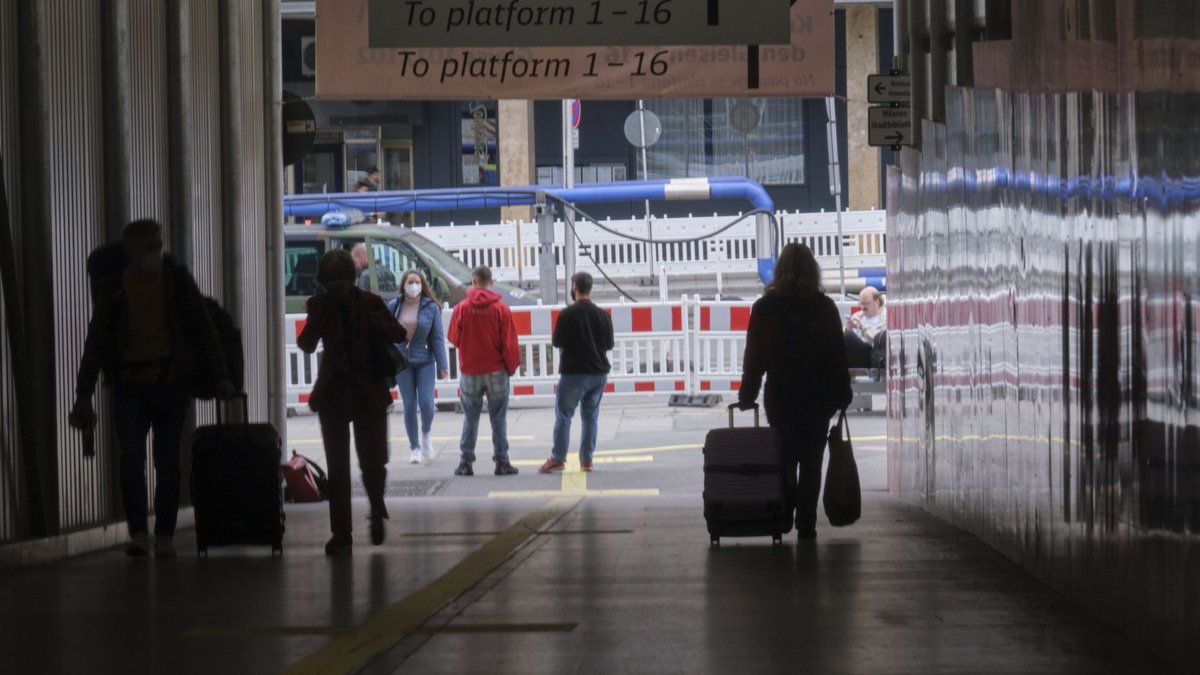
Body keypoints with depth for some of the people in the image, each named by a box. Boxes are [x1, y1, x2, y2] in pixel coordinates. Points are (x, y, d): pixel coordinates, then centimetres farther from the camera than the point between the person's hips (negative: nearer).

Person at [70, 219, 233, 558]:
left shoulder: (177, 279, 1)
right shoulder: (113, 286, 2)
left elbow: (203, 328, 5)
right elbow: (96, 340, 7)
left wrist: (219, 376, -3)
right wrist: (83, 394, 4)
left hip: (171, 383, 0)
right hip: (130, 384, 0)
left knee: (167, 462, 3)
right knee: (132, 459, -11)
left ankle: (165, 536, 11)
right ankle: (138, 533, -4)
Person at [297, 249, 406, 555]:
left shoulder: (370, 303, -2)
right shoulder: (319, 305, 0)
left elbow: (400, 334, 5)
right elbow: (306, 344, -7)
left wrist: (383, 326, -18)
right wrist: (320, 316, -25)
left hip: (368, 394, -1)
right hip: (333, 393, 1)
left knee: (373, 462, -2)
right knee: (337, 467, 0)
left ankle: (377, 512, 27)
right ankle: (341, 533, 5)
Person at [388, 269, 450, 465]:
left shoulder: (431, 307, -4)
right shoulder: (393, 307, 0)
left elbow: (438, 337, -3)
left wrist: (442, 365, -7)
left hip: (425, 361, -1)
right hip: (401, 361, 1)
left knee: (426, 403, -11)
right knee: (409, 406, 3)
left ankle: (426, 434, 19)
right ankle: (415, 448, 14)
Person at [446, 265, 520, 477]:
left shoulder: (461, 308, -7)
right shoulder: (501, 309, -8)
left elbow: (454, 338, 1)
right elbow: (509, 342, -6)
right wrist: (512, 366, 7)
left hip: (470, 372, 1)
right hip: (496, 371, -1)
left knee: (470, 419, 9)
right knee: (498, 418, 6)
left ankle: (466, 462, 7)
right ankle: (501, 461, 5)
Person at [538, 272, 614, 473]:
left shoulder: (568, 314, -11)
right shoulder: (603, 315, 2)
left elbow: (557, 341, -7)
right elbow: (609, 344, 7)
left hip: (573, 372, -4)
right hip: (599, 372, 4)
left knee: (563, 415, 1)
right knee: (590, 416, 11)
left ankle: (558, 459, -2)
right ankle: (586, 459, 11)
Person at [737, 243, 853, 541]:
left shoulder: (763, 309, -4)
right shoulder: (825, 308, -4)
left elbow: (754, 357, -2)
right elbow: (838, 354, -2)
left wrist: (747, 396, 6)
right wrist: (842, 395, 6)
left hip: (780, 398, 0)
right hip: (818, 398, 0)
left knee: (785, 460, 16)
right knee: (811, 463, 5)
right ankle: (806, 525, 1)